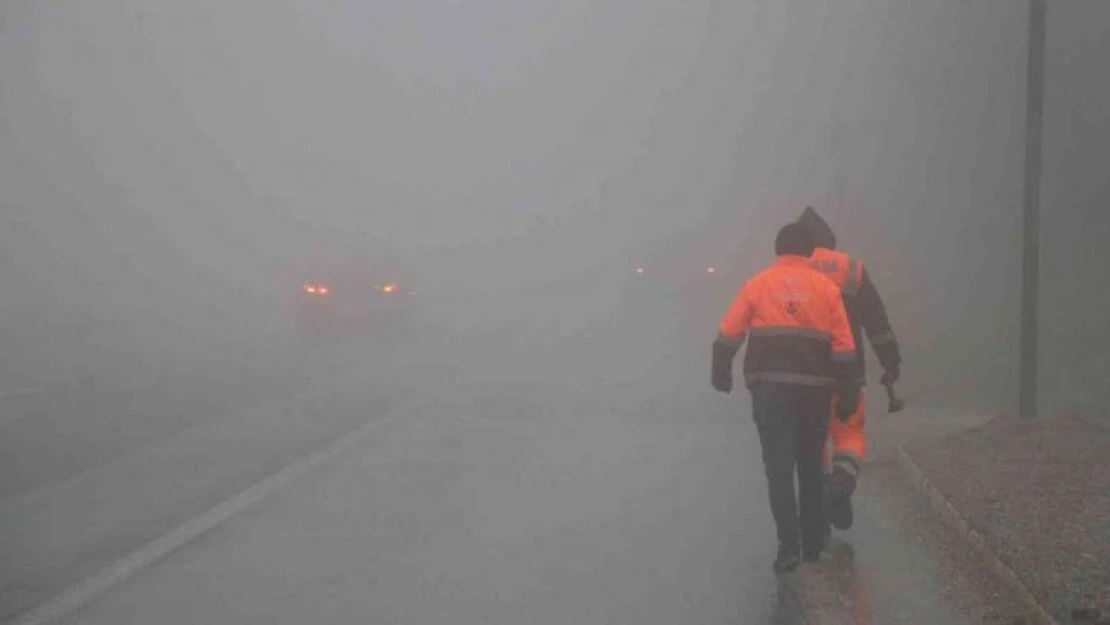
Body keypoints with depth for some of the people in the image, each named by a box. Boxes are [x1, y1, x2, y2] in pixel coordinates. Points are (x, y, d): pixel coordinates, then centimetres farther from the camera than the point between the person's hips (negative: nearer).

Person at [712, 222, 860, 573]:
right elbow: (844, 347, 1)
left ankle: (789, 547, -10)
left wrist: (721, 373, 13)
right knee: (810, 465, 17)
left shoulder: (756, 285, 3)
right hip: (814, 389, 2)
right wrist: (847, 394, 6)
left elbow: (728, 335, 1)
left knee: (779, 468, -1)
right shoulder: (826, 288, 4)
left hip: (770, 389, -1)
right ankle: (813, 543, 23)